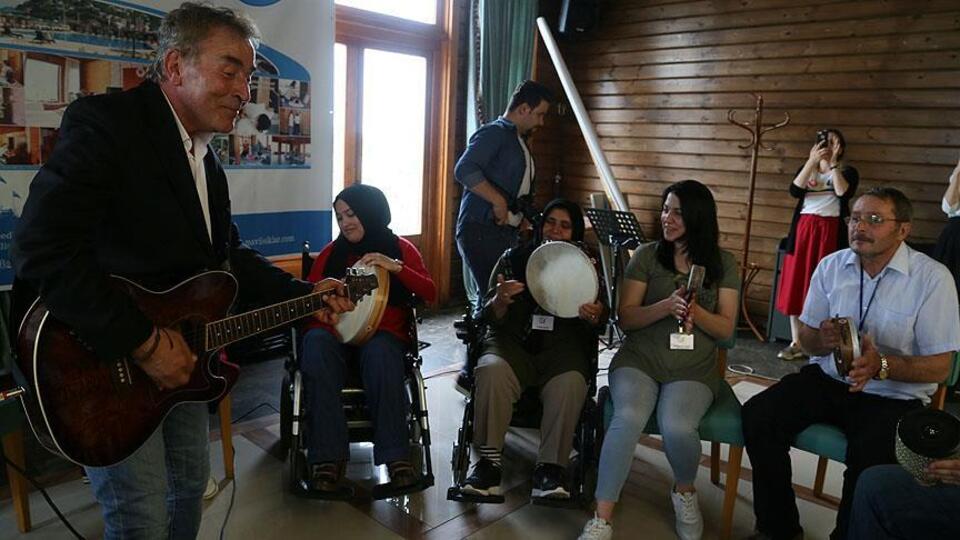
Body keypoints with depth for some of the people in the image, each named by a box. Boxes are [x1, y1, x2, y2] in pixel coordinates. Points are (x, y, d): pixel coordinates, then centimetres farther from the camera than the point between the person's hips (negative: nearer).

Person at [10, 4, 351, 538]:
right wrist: (144, 343, -28)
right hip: (108, 364, -8)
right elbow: (43, 249, -31)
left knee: (190, 485, 21)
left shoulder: (207, 157, 9)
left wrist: (304, 295, 5)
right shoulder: (105, 121, -19)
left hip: (181, 359, 9)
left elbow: (230, 253, 16)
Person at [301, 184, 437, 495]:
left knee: (380, 353, -37)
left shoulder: (400, 248, 11)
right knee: (315, 345, -34)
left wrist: (396, 267, -15)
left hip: (384, 332, -1)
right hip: (336, 330, 2)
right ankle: (328, 457, -33)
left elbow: (430, 294, -2)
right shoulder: (333, 251, 16)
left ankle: (396, 456, -33)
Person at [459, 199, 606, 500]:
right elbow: (490, 318, 2)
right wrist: (500, 300, -22)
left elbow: (596, 327, 7)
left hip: (562, 347, 0)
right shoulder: (513, 259, 6)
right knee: (492, 371, -31)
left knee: (570, 382, -32)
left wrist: (595, 317, -18)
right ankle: (488, 462, -22)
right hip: (514, 343, 0)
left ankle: (551, 467, -21)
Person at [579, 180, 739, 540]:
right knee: (629, 418, -31)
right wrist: (666, 306, -19)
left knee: (677, 427, -29)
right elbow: (626, 318, -1)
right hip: (640, 361, 0)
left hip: (694, 370, 0)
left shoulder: (723, 263, 7)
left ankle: (685, 492, 5)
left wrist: (695, 311, -18)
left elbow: (726, 329, 3)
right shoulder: (647, 255, 4)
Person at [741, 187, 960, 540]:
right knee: (757, 416, -18)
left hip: (894, 395, -4)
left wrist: (881, 365, -28)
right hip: (828, 379, 4)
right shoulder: (831, 266, 3)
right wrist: (822, 340, -16)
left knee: (870, 457, -33)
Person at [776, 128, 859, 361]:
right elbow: (795, 191, -7)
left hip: (830, 232, -3)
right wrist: (812, 161, -14)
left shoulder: (848, 171, 6)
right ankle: (796, 343, 9)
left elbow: (844, 193, -15)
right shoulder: (807, 168, 13)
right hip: (803, 229, 3)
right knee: (796, 284, 2)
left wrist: (833, 164, -14)